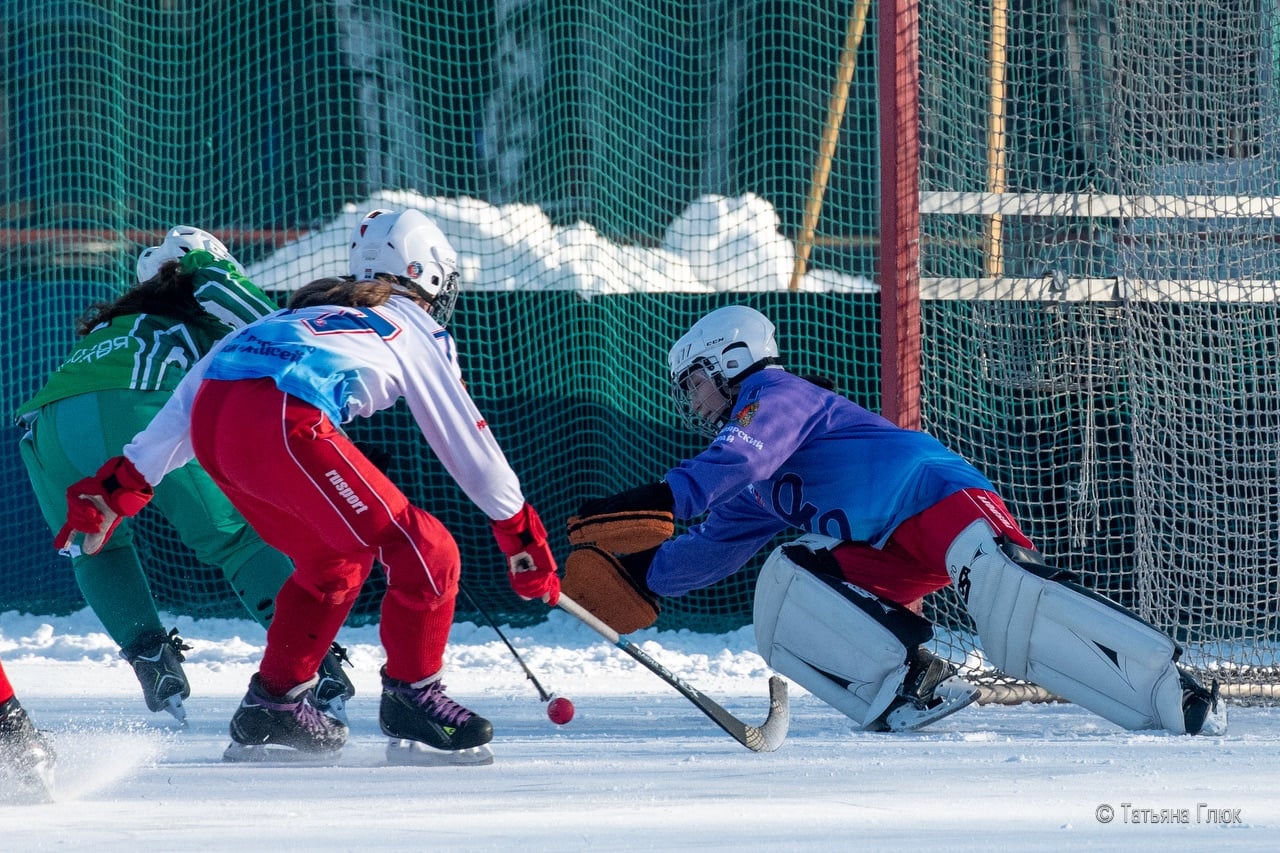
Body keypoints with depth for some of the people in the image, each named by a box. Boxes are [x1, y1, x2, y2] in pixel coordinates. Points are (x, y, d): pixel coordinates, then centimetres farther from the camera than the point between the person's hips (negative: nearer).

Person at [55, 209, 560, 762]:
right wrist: (524, 539, 31)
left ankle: (273, 703, 28)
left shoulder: (302, 312, 35)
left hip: (210, 419, 7)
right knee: (423, 552, 4)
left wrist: (119, 486, 29)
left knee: (334, 559, 26)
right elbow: (468, 445, 22)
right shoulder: (418, 332, 21)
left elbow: (185, 400, 29)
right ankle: (410, 695, 10)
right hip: (281, 424, -7)